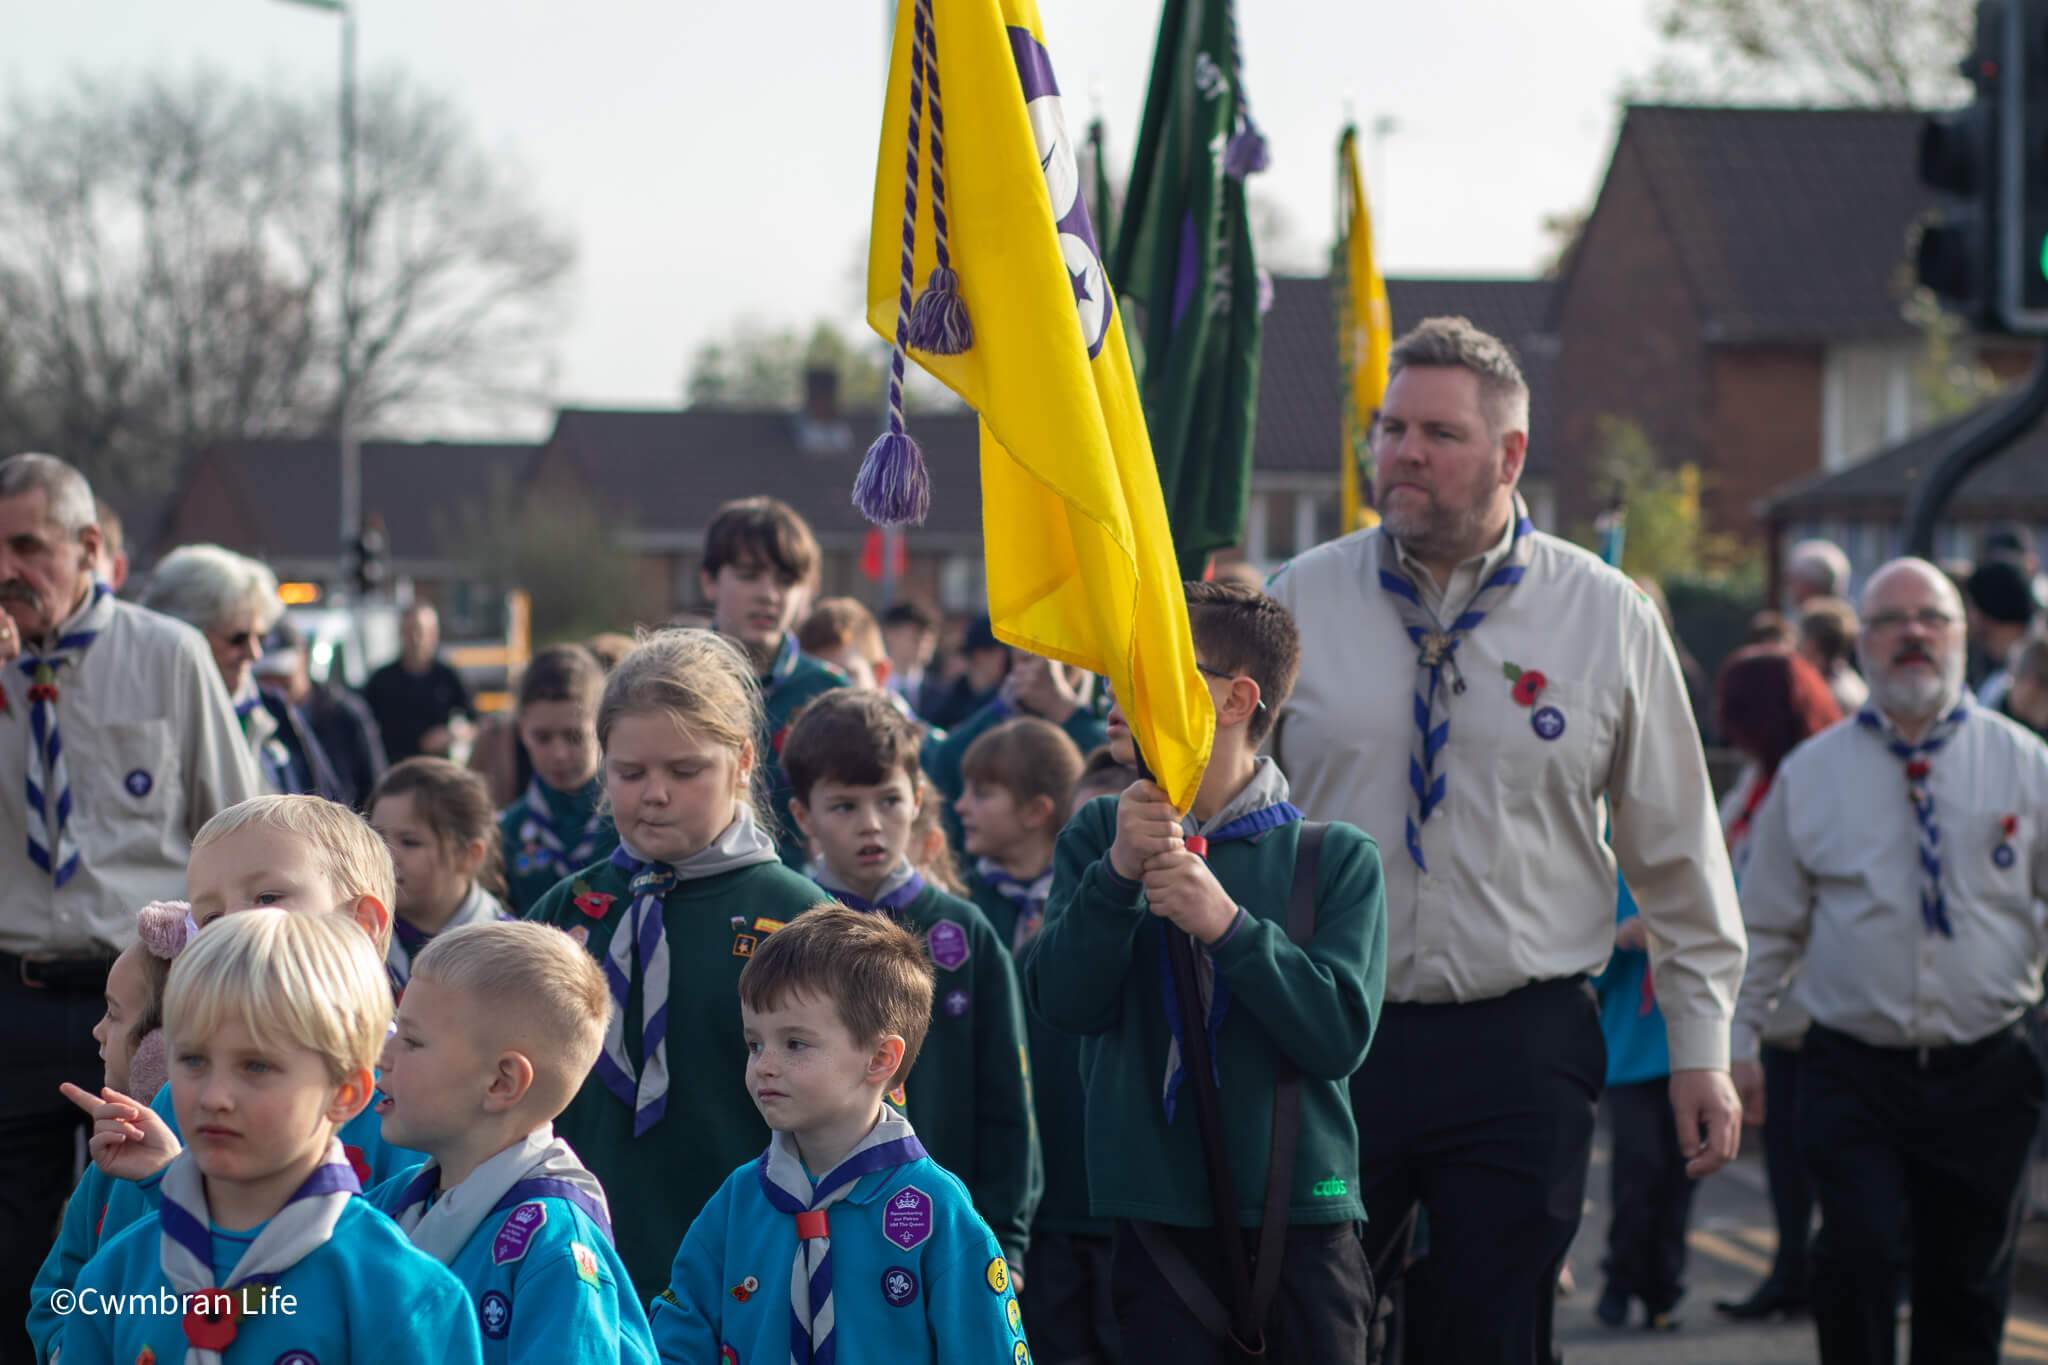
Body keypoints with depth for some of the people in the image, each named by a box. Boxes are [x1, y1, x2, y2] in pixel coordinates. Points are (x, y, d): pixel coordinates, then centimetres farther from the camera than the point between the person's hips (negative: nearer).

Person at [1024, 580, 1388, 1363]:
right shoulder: (1097, 837, 7)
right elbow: (1064, 1002, -5)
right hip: (1159, 1219, 1)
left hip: (1299, 1218, -1)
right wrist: (1118, 874, -19)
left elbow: (1341, 1034, -10)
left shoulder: (1335, 858, 0)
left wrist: (1229, 924, -20)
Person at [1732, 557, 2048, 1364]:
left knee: (1969, 1280, 5)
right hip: (1854, 1073, -1)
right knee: (1860, 1252, -18)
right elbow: (1766, 925, 11)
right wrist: (1737, 1039, 8)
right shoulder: (1810, 774, 6)